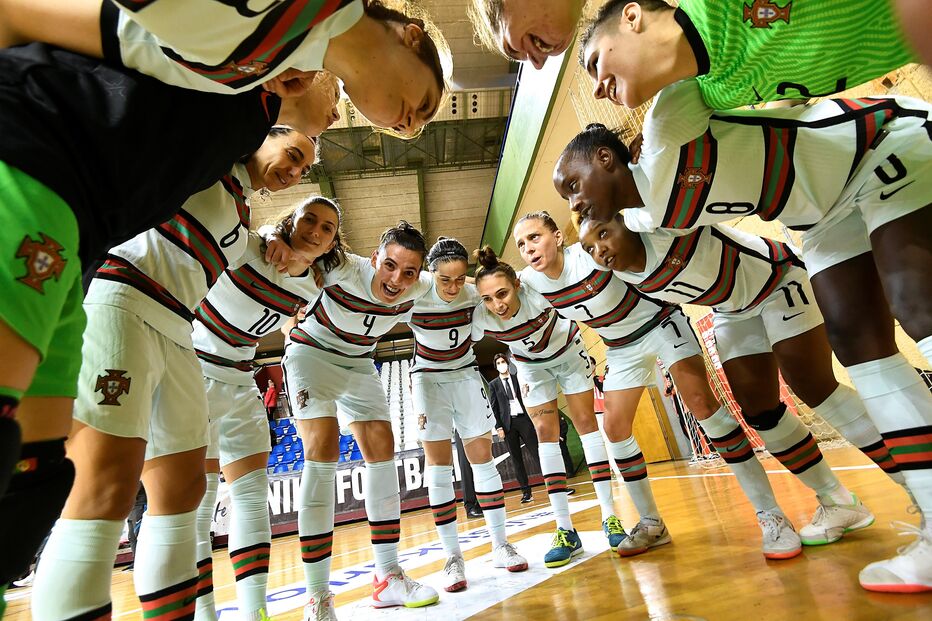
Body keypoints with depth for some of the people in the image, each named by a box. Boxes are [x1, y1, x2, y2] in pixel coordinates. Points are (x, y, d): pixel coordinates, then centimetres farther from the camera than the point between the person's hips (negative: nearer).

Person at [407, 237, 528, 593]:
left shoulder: (475, 294, -14)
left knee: (482, 458, 3)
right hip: (428, 379, -2)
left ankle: (501, 545, 15)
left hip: (466, 375, 2)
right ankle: (453, 557, 6)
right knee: (439, 465, -5)